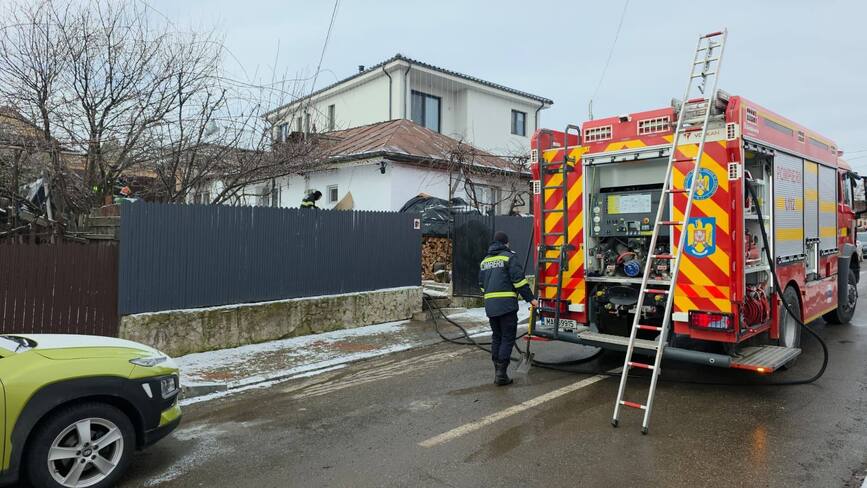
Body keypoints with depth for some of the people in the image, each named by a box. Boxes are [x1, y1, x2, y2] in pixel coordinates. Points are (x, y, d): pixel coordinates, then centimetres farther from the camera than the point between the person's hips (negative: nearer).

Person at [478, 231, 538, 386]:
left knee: (496, 337, 15)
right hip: (507, 304, -6)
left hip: (490, 305, 6)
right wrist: (530, 298, -6)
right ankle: (501, 373, -5)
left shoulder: (485, 260, 18)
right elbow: (519, 279, -10)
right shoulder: (509, 257, -3)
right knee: (508, 338, -1)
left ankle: (497, 372, 17)